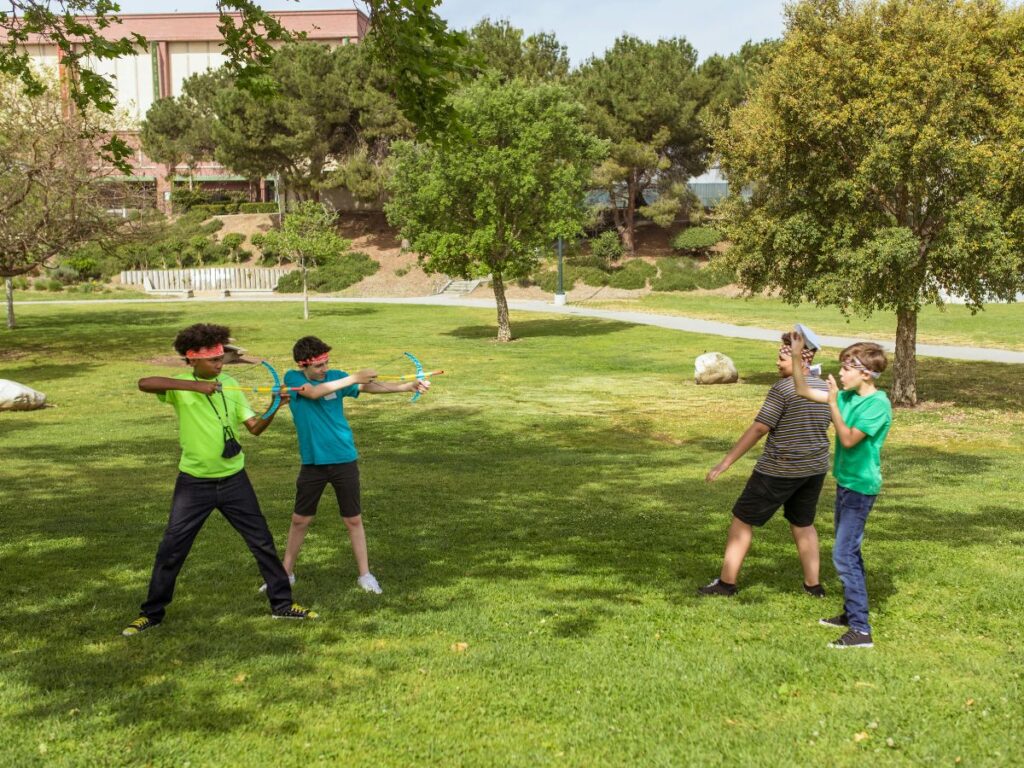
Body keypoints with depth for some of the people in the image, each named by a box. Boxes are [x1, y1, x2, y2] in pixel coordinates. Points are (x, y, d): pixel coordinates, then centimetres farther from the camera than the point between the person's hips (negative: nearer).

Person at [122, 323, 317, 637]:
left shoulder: (229, 385, 1)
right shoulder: (181, 387, -10)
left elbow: (254, 427, 2)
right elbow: (144, 383, -30)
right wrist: (194, 385, -35)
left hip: (233, 479, 3)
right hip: (194, 482, -3)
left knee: (262, 541, 7)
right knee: (171, 549, 2)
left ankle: (282, 603, 21)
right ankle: (152, 613, 19)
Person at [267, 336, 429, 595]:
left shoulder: (335, 376, -1)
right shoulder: (292, 378, -7)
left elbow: (371, 386, -7)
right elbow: (314, 392, -25)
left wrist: (408, 386, -18)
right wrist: (353, 378, -27)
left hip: (344, 460, 1)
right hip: (313, 462, -1)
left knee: (353, 520, 6)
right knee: (300, 520, 10)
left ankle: (365, 574, 17)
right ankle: (286, 573, 25)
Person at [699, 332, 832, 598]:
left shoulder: (782, 388, -16)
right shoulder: (825, 389, 5)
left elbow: (759, 429, -19)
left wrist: (726, 461, -16)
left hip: (780, 469, -7)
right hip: (815, 468, 7)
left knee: (743, 519, 5)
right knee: (803, 524, 21)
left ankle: (726, 583, 8)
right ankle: (814, 585, 21)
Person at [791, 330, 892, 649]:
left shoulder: (878, 404, -18)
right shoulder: (848, 395, 5)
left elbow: (848, 439, -25)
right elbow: (804, 392, 10)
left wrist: (833, 402, -23)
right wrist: (796, 356, 3)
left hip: (860, 486, -9)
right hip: (845, 481, 9)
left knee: (844, 554, -12)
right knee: (849, 551, 17)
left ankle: (861, 630, -10)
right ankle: (851, 613, 29)